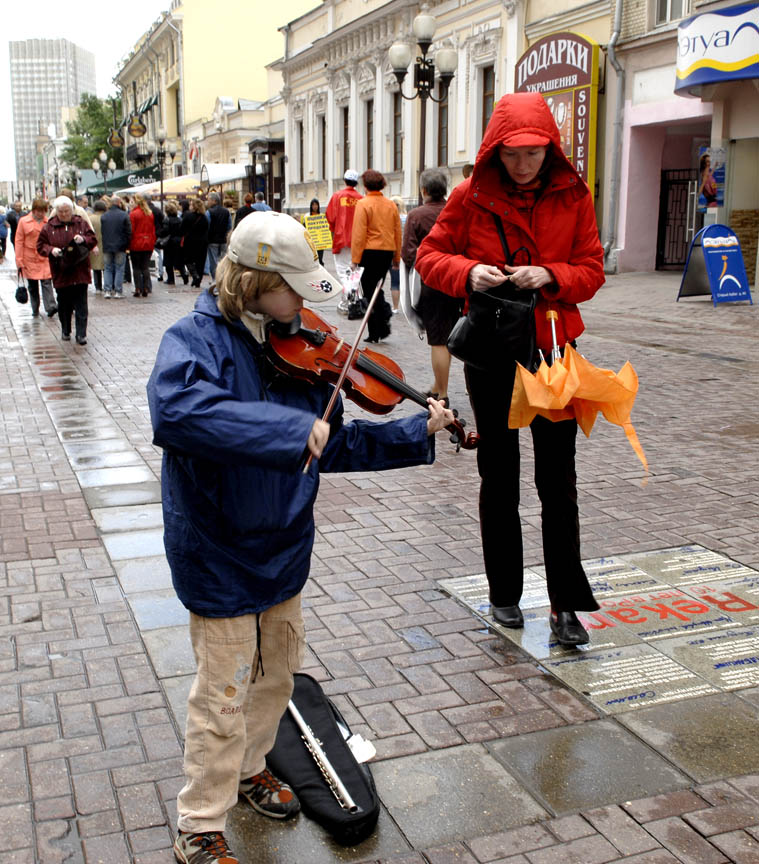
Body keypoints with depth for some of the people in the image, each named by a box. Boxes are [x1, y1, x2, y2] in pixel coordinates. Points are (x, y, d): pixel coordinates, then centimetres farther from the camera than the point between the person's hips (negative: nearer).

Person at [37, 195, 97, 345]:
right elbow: (41, 246, 7)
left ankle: (81, 334, -3)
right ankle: (65, 331, 27)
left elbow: (93, 239, 8)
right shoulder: (49, 226, 4)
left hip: (80, 271, -1)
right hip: (60, 272, 1)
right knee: (64, 304, 10)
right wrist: (51, 250, -13)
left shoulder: (81, 223, 5)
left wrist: (83, 239, -13)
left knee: (81, 305, -5)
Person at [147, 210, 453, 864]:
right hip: (220, 554, -7)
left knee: (278, 673, 23)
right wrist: (291, 429, -45)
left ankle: (249, 768, 49)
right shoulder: (196, 339, -19)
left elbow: (333, 444, 6)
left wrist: (418, 434, -2)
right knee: (224, 697, 5)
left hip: (282, 546, 7)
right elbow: (175, 411, -42)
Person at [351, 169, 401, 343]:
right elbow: (398, 232, 11)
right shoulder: (391, 205, 7)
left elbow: (359, 234, -12)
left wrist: (355, 259, -9)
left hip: (370, 251, -5)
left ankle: (374, 333, 3)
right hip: (387, 251, 5)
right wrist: (397, 256, 18)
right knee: (377, 287, 22)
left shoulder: (363, 204, -9)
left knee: (369, 290, 2)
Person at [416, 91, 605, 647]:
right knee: (499, 478, 12)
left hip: (554, 351, 0)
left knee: (559, 482, 3)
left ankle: (567, 604, 14)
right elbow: (430, 255, 1)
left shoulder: (574, 196, -1)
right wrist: (467, 273, -19)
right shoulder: (472, 197, -4)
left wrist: (550, 276, -20)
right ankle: (504, 593, 28)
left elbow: (592, 271, 0)